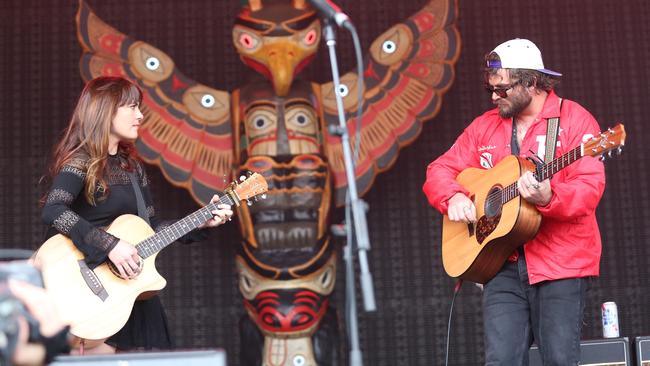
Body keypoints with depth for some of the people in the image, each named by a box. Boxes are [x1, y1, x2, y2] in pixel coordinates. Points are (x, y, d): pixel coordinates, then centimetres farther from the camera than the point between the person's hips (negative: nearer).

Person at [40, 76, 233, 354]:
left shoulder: (132, 167, 14)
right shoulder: (80, 161, -10)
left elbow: (151, 227, 15)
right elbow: (53, 211, -26)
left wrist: (201, 224, 6)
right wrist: (110, 246, -30)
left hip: (131, 289, 7)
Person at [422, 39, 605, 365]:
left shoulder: (574, 120, -3)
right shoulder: (484, 126, 13)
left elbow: (589, 190, -13)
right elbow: (439, 170, 15)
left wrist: (547, 198, -32)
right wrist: (454, 197, -7)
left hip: (561, 262, -4)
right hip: (503, 263, 4)